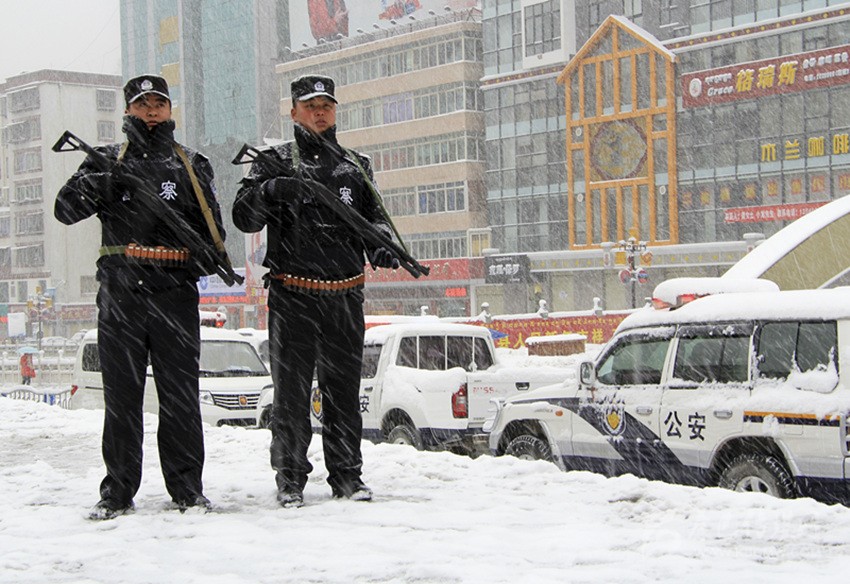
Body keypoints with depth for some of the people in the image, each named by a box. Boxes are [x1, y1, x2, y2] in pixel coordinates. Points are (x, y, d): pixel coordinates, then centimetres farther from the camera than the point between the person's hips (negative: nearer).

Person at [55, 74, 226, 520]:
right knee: (121, 395, 3)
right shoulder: (108, 160, 12)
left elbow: (212, 228, 15)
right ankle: (118, 490, 9)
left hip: (176, 293, 0)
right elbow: (66, 209, 1)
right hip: (120, 294, 0)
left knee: (180, 395, 0)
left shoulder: (191, 164, 13)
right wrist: (102, 183, -17)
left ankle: (187, 487, 7)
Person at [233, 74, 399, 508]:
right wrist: (272, 189, -23)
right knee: (291, 390, -1)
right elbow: (244, 218, -4)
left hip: (346, 296, 3)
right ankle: (290, 479, 6)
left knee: (344, 389, 8)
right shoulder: (276, 163, 4)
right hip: (291, 296, -3)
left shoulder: (357, 166, 14)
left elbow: (375, 216, 15)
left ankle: (346, 475, 16)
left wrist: (382, 244, -8)